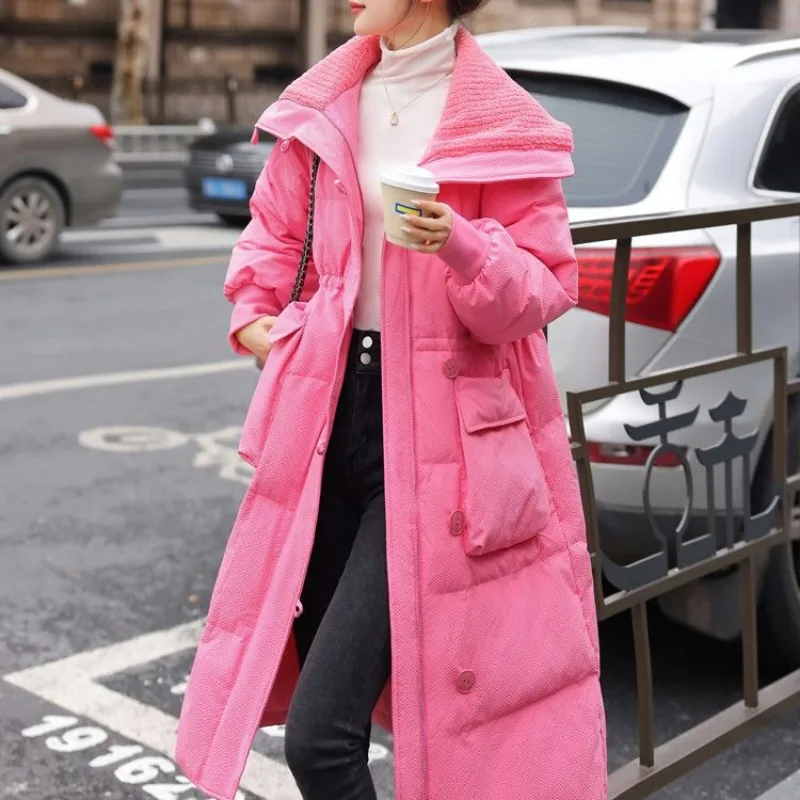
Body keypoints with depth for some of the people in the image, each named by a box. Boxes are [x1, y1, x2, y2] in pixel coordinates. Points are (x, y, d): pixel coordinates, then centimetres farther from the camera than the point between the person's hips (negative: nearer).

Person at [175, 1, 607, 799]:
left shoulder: (500, 126, -7)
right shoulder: (327, 103, 8)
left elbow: (543, 289, -8)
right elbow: (276, 226, 23)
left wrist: (461, 247, -26)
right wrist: (254, 310, 7)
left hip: (437, 437, -6)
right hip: (333, 410, 6)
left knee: (320, 731, -12)